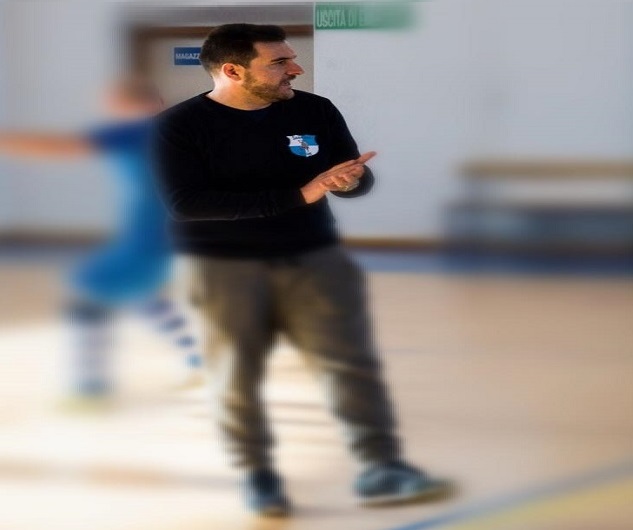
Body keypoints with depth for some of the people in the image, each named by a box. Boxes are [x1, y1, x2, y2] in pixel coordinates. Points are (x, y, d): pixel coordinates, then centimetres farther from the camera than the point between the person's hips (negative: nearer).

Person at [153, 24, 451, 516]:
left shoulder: (316, 111, 1)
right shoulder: (179, 126, -11)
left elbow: (358, 177, 9)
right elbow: (186, 202, -22)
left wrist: (350, 181, -21)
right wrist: (301, 194, -25)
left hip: (314, 257, 3)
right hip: (222, 267, -2)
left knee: (352, 360, -6)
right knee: (237, 374, 1)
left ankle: (381, 468, -5)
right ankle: (257, 473, 16)